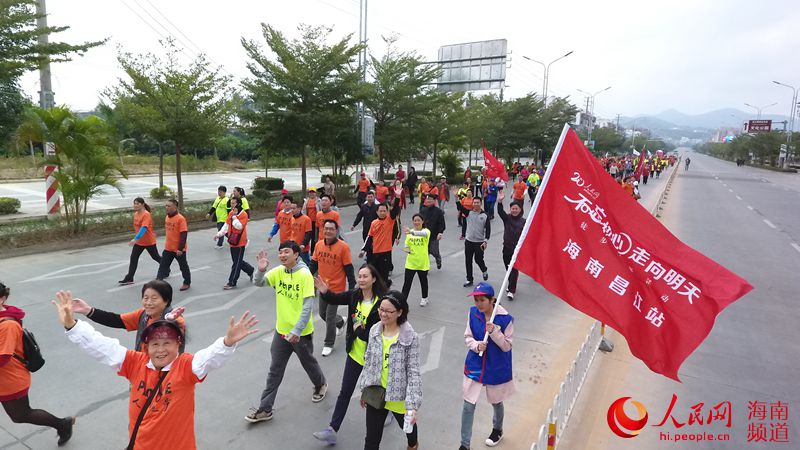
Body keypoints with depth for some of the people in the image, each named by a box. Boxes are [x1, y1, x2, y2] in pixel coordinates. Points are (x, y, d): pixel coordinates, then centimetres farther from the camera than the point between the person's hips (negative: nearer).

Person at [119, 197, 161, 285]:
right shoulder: (135, 214, 4)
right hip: (139, 242, 7)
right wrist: (136, 239, 22)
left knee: (156, 257, 10)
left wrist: (135, 239, -43)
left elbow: (144, 228, -33)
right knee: (133, 258, 1)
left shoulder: (146, 215, -22)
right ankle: (129, 278, 4)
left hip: (149, 241, -7)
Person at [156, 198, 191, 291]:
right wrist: (167, 243, 21)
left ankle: (187, 283, 28)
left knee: (183, 266, 11)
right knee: (163, 265, 6)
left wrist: (180, 248, -23)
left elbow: (184, 234, -21)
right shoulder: (167, 217, 5)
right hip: (168, 248, 7)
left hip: (179, 249, -7)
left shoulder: (180, 218, -20)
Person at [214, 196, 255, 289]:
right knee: (238, 262, 16)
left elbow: (239, 226, -24)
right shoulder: (230, 213, 9)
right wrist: (219, 234, 2)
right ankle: (251, 271, 35)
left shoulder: (243, 214, -13)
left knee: (236, 263, -2)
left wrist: (234, 216, -21)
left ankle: (232, 283, 4)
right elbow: (226, 225, 11)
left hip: (240, 243, -8)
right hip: (232, 242, 8)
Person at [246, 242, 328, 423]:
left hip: (301, 333, -4)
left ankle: (320, 384, 49)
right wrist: (261, 270, -27)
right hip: (281, 331, 5)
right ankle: (265, 409, 21)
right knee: (275, 371, 11)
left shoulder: (305, 274, -20)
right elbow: (258, 283, -5)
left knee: (308, 363, 20)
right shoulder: (279, 271, -3)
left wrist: (296, 331, -24)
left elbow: (308, 306, -22)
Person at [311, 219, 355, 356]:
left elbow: (349, 269, -13)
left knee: (330, 317, 0)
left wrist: (352, 288, -12)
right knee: (323, 313, 18)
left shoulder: (343, 247, -16)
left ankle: (328, 344, 22)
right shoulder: (319, 245, -1)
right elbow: (314, 264, 8)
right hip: (323, 287, 6)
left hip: (336, 288, -6)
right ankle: (340, 322, 49)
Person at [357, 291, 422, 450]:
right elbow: (368, 362, 5)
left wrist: (412, 405, -21)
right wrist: (364, 390, 11)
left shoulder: (410, 337, -21)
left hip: (399, 396, -2)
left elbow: (414, 372, -18)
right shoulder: (374, 331, -7)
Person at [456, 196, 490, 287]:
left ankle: (484, 270, 37)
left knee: (478, 259, 4)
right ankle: (469, 280, 18)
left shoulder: (485, 216, -4)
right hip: (468, 241, 3)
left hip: (479, 242, -2)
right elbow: (460, 207, -14)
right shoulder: (469, 213, 1)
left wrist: (486, 241, -15)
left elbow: (488, 230, -6)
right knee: (468, 261, 6)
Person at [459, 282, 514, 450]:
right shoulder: (473, 313, -11)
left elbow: (507, 346, -14)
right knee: (468, 405, 5)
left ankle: (497, 429, 53)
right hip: (474, 366, 2)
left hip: (497, 369, -2)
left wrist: (494, 332, -30)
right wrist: (476, 345, -22)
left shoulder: (505, 318, -21)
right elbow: (467, 337, -1)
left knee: (496, 402, 23)